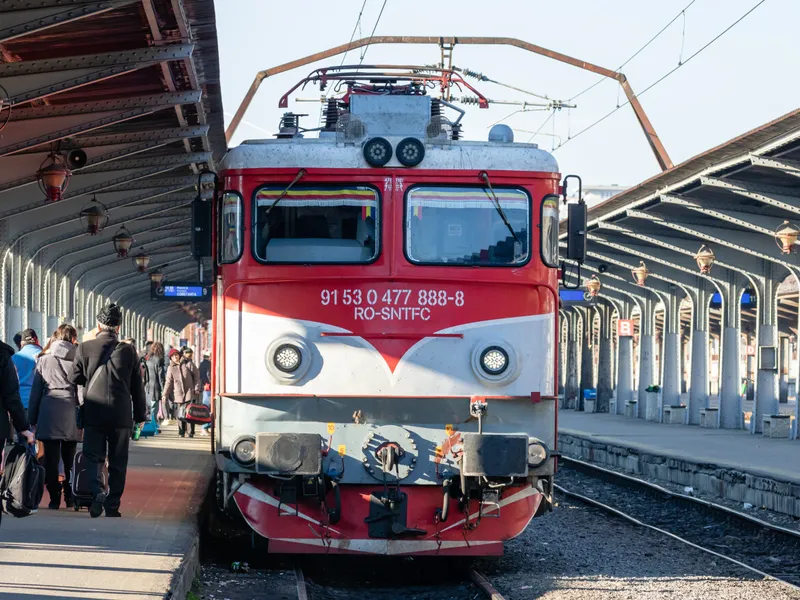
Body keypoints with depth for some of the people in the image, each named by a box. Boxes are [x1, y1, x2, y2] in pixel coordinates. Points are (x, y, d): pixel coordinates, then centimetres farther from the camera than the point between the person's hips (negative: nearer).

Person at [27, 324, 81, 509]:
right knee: (69, 458, 11)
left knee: (51, 458, 1)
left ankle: (54, 498, -2)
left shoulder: (44, 359, 7)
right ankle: (70, 497, 13)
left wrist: (32, 418, 12)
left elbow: (36, 390, 8)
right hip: (70, 414, 0)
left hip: (48, 412, 0)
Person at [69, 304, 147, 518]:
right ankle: (112, 506, 10)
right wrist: (140, 415, 10)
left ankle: (97, 492, -17)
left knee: (93, 457, 7)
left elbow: (75, 378, 3)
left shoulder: (85, 348, -4)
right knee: (118, 463, 9)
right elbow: (137, 386, 1)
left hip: (93, 413, 0)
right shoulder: (128, 350, -3)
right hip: (121, 414, 0)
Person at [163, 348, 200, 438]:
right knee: (180, 413, 0)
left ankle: (191, 432, 3)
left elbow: (196, 376, 5)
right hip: (178, 393, 2)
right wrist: (165, 394, 2)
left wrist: (197, 389, 0)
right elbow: (169, 382, 8)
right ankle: (181, 432, 9)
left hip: (190, 392, -2)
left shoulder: (188, 364, 2)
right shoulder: (171, 368, 7)